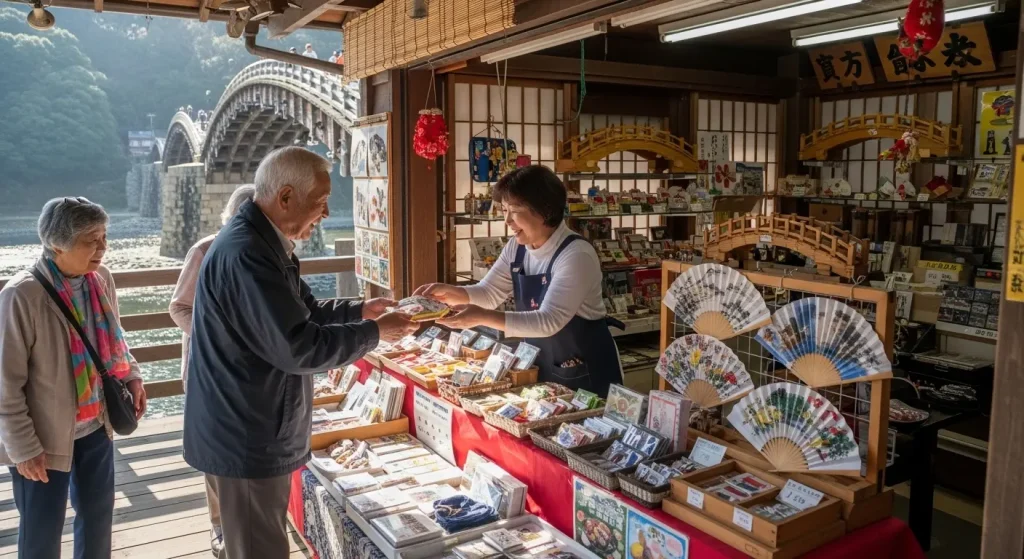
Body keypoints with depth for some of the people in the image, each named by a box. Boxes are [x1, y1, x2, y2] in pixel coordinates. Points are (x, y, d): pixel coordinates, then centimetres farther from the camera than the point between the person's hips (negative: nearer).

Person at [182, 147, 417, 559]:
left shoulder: (262, 243, 9)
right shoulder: (246, 254, -27)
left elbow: (303, 311, 18)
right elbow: (299, 347, -29)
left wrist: (360, 311, 6)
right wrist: (374, 333, -17)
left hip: (256, 430, 10)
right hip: (248, 437, -10)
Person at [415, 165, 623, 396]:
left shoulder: (576, 255, -24)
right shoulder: (517, 248, -1)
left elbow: (548, 321, -30)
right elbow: (489, 292, 6)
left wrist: (483, 317, -38)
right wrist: (450, 293, -14)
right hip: (542, 368, 7)